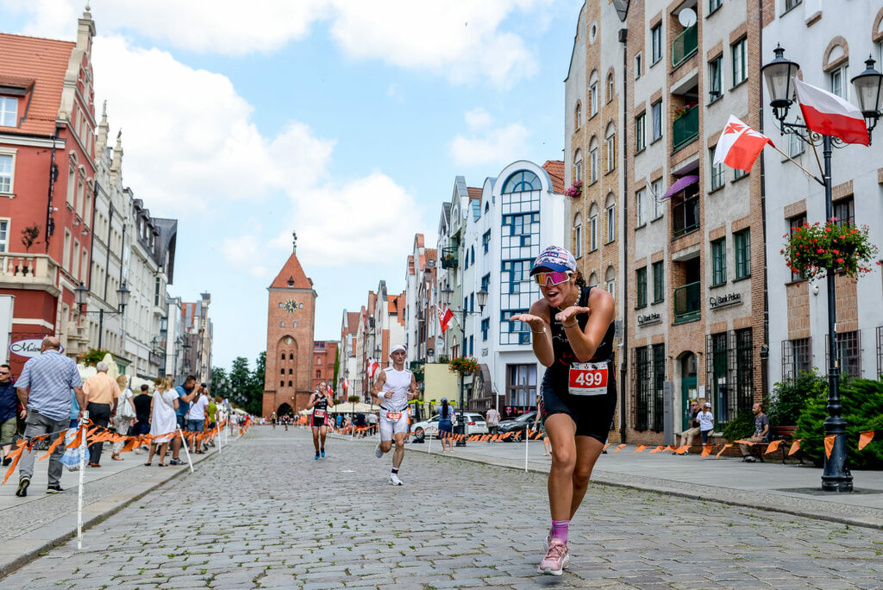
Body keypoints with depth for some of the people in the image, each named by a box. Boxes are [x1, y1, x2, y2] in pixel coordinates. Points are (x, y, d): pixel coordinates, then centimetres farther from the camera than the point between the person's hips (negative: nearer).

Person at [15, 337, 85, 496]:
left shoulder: (32, 362, 5)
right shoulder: (69, 363, 7)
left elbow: (21, 389, 2)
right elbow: (78, 389, 2)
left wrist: (27, 406, 15)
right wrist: (82, 409, 9)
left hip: (37, 412, -1)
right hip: (61, 414, 1)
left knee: (29, 444, -4)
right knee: (58, 449, 9)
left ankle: (25, 475, -27)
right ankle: (53, 484, 15)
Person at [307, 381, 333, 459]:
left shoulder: (328, 395, 6)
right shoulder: (314, 395, 6)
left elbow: (331, 405, -11)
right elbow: (308, 407, 0)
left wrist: (326, 396, -10)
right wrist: (315, 402, -14)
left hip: (323, 418, -1)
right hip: (315, 417, 1)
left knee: (323, 433, -25)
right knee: (315, 437, 2)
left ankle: (322, 447, 2)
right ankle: (317, 452, 24)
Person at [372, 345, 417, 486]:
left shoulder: (410, 375, 7)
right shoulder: (385, 373, -2)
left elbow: (415, 392, 15)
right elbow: (374, 390, -2)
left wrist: (412, 395, -9)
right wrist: (383, 394, -22)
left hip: (402, 413, 2)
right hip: (386, 413, -2)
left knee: (400, 443, -12)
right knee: (387, 447, -1)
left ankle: (394, 474, 0)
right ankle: (380, 446, 37)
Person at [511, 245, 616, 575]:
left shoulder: (600, 300, -19)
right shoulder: (541, 309, -14)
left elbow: (585, 352, -31)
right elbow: (546, 360, -27)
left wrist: (569, 322, -50)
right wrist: (538, 327, -46)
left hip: (598, 396, 1)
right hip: (559, 392, 0)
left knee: (582, 473, 6)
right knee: (563, 456, -25)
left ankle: (557, 533, 29)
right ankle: (558, 541, -15)